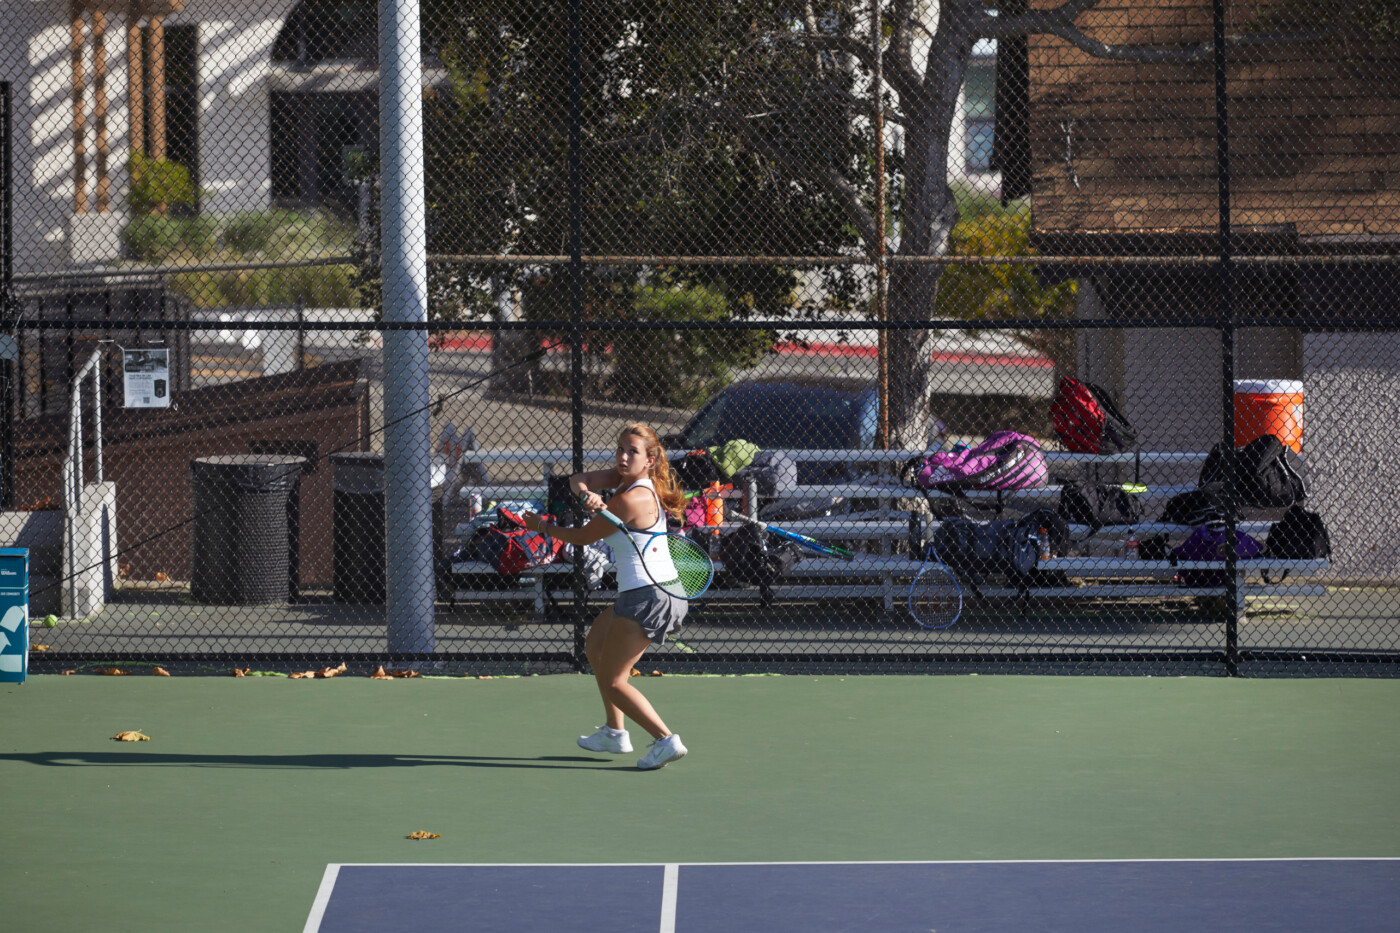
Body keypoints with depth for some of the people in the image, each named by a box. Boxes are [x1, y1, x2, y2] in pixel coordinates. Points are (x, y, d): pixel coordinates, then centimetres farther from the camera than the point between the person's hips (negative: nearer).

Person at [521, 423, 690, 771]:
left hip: (648, 597, -11)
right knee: (595, 648, 27)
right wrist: (587, 495, -24)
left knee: (613, 682, -9)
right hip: (639, 592, 11)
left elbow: (583, 537, -9)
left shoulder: (630, 500, -21)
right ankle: (614, 732, 33)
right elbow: (578, 480, 0)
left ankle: (666, 740, -17)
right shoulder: (626, 478, 6)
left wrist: (542, 526, 7)